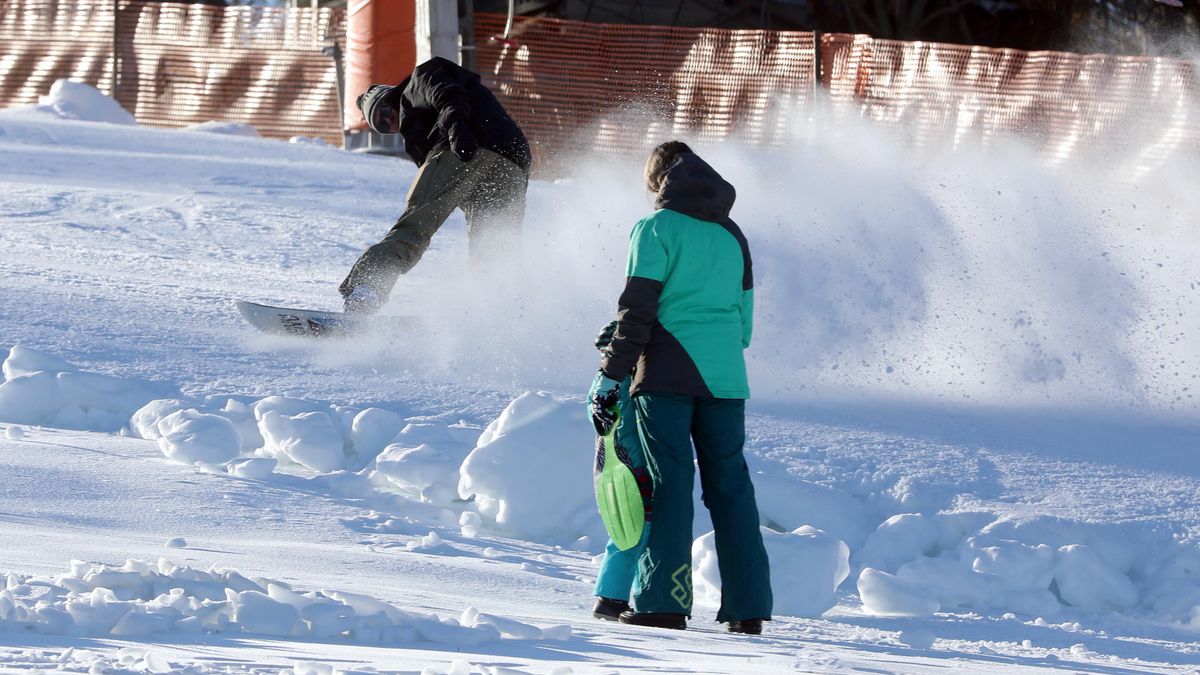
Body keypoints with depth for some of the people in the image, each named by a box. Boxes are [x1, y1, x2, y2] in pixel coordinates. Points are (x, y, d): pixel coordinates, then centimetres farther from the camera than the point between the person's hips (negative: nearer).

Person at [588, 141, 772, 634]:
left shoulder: (656, 229, -1)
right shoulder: (732, 236, 16)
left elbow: (636, 310, -7)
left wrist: (610, 375, -6)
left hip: (667, 373, -5)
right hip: (726, 377, 5)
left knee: (669, 483, -4)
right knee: (730, 485, 7)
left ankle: (664, 602, -10)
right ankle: (748, 606, 4)